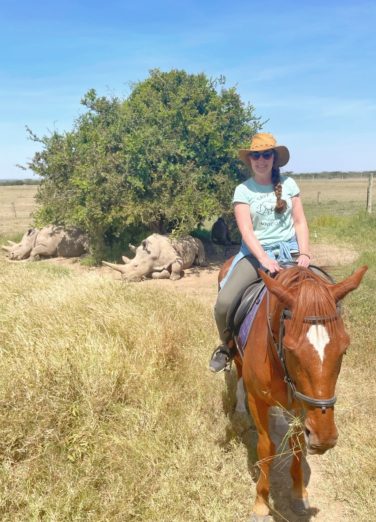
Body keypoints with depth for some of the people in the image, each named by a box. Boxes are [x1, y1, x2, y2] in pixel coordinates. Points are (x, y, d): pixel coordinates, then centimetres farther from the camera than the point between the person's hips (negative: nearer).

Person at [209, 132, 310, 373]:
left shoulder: (288, 184, 6)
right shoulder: (243, 190, 0)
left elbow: (300, 222, 6)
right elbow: (246, 230, -10)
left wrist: (304, 254, -10)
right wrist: (265, 259, -24)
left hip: (289, 250, 2)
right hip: (255, 253, -2)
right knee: (224, 303, -22)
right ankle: (227, 345, 10)